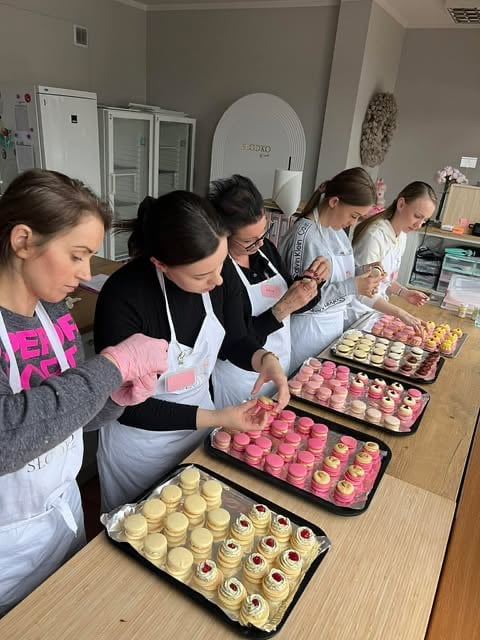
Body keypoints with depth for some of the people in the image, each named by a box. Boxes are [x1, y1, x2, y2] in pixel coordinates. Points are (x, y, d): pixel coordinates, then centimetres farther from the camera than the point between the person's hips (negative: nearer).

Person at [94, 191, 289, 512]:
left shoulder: (222, 272, -18)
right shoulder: (122, 298, -32)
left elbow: (235, 340, 0)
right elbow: (126, 406, -23)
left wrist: (265, 358, -21)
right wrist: (214, 418, -27)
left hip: (199, 422, 4)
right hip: (141, 442, -4)